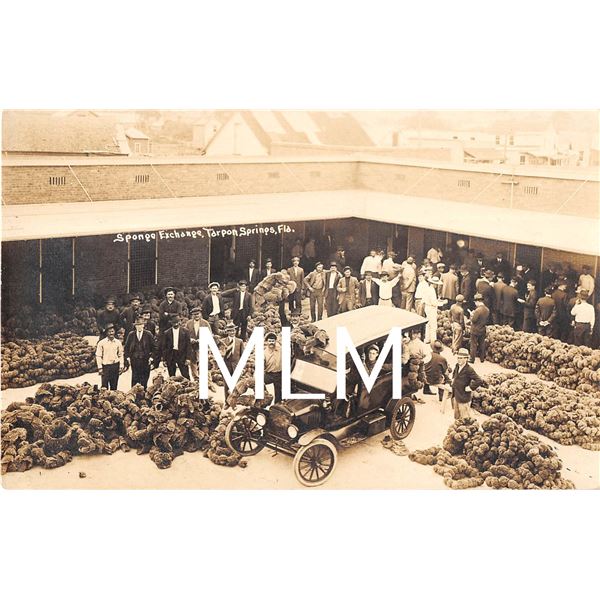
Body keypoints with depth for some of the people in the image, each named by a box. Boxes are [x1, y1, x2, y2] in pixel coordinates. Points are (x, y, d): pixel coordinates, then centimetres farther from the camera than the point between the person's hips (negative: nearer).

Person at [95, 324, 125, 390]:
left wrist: (121, 366, 2)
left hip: (115, 366, 2)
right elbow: (98, 356, -2)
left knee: (114, 386, 8)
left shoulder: (118, 343, 5)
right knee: (104, 386, -1)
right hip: (105, 366, -2)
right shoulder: (101, 343, -2)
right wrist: (100, 368, -6)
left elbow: (121, 355, 9)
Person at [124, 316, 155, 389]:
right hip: (134, 360, 1)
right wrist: (128, 357, 3)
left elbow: (153, 348, 3)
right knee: (135, 379, 2)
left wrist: (151, 357, -4)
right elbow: (126, 347, 10)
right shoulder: (131, 334, 4)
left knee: (144, 380, 2)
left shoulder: (148, 334, 0)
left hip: (145, 361, -1)